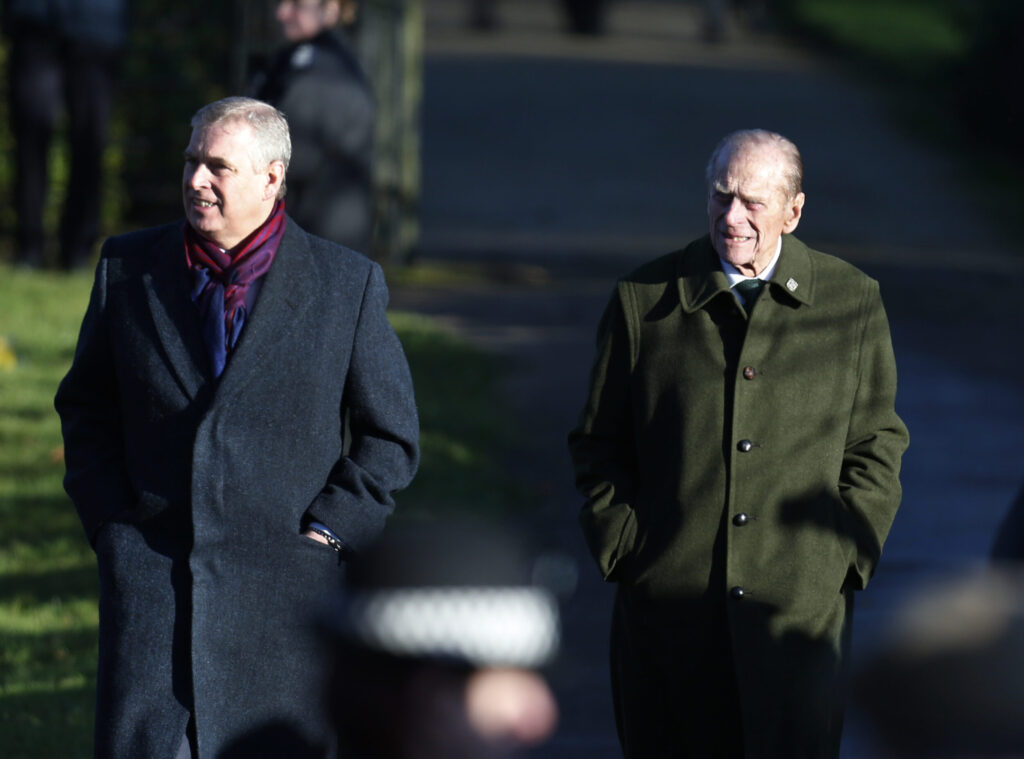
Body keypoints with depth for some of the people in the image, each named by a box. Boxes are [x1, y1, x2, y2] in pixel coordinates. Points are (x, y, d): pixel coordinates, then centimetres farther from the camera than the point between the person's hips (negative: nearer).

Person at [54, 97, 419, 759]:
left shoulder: (349, 284, 0)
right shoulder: (129, 266, 7)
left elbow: (390, 438, 6)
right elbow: (86, 407, 16)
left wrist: (325, 531, -4)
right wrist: (109, 525, 5)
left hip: (284, 579, -1)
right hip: (152, 571, 1)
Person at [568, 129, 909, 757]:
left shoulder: (853, 303, 4)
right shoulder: (645, 301, 4)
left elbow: (876, 447, 10)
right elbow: (598, 445, 11)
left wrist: (846, 558, -1)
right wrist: (623, 553, 0)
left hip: (801, 609, 0)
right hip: (670, 606, 1)